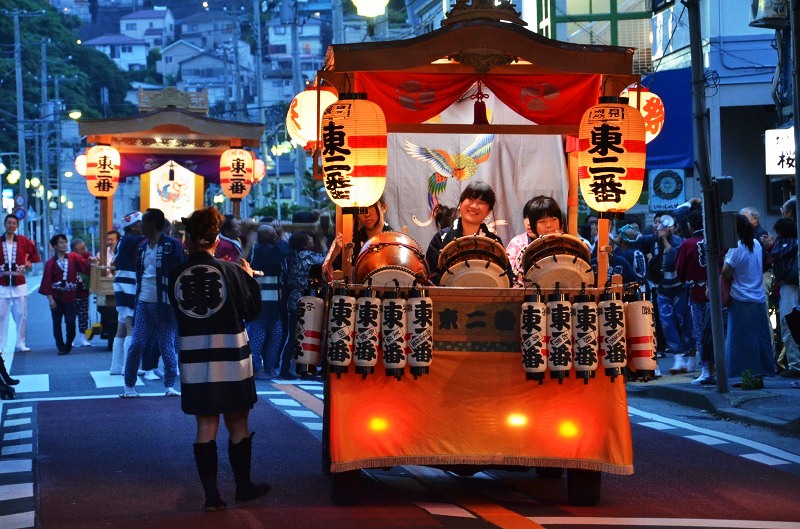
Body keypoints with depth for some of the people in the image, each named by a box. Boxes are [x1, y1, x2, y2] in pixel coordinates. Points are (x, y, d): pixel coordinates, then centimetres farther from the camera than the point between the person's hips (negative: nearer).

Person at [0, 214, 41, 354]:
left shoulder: (23, 241, 4)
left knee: (21, 315, 2)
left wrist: (26, 265, 0)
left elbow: (34, 254, 15)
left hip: (19, 284, 1)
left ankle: (20, 344, 10)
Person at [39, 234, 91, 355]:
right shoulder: (51, 262, -3)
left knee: (70, 322, -5)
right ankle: (61, 346, 12)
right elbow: (47, 281, -5)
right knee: (57, 323, 3)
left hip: (69, 296, 0)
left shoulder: (73, 257, 3)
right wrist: (50, 298, -10)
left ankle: (68, 344, 16)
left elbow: (87, 265, -8)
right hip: (56, 297, 0)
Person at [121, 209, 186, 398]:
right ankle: (129, 386, 7)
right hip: (144, 302, 5)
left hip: (165, 304, -5)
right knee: (136, 345, 0)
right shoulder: (142, 247, 14)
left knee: (167, 347, 1)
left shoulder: (172, 245, -5)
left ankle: (170, 386, 13)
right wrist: (138, 294, 14)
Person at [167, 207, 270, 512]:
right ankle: (243, 487, 26)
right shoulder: (231, 271, -12)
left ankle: (211, 495, 8)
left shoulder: (176, 276, -4)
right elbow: (252, 310, -1)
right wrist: (249, 278, 13)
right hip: (231, 359, -2)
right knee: (238, 425, 13)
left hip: (194, 361, 2)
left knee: (206, 426, 8)